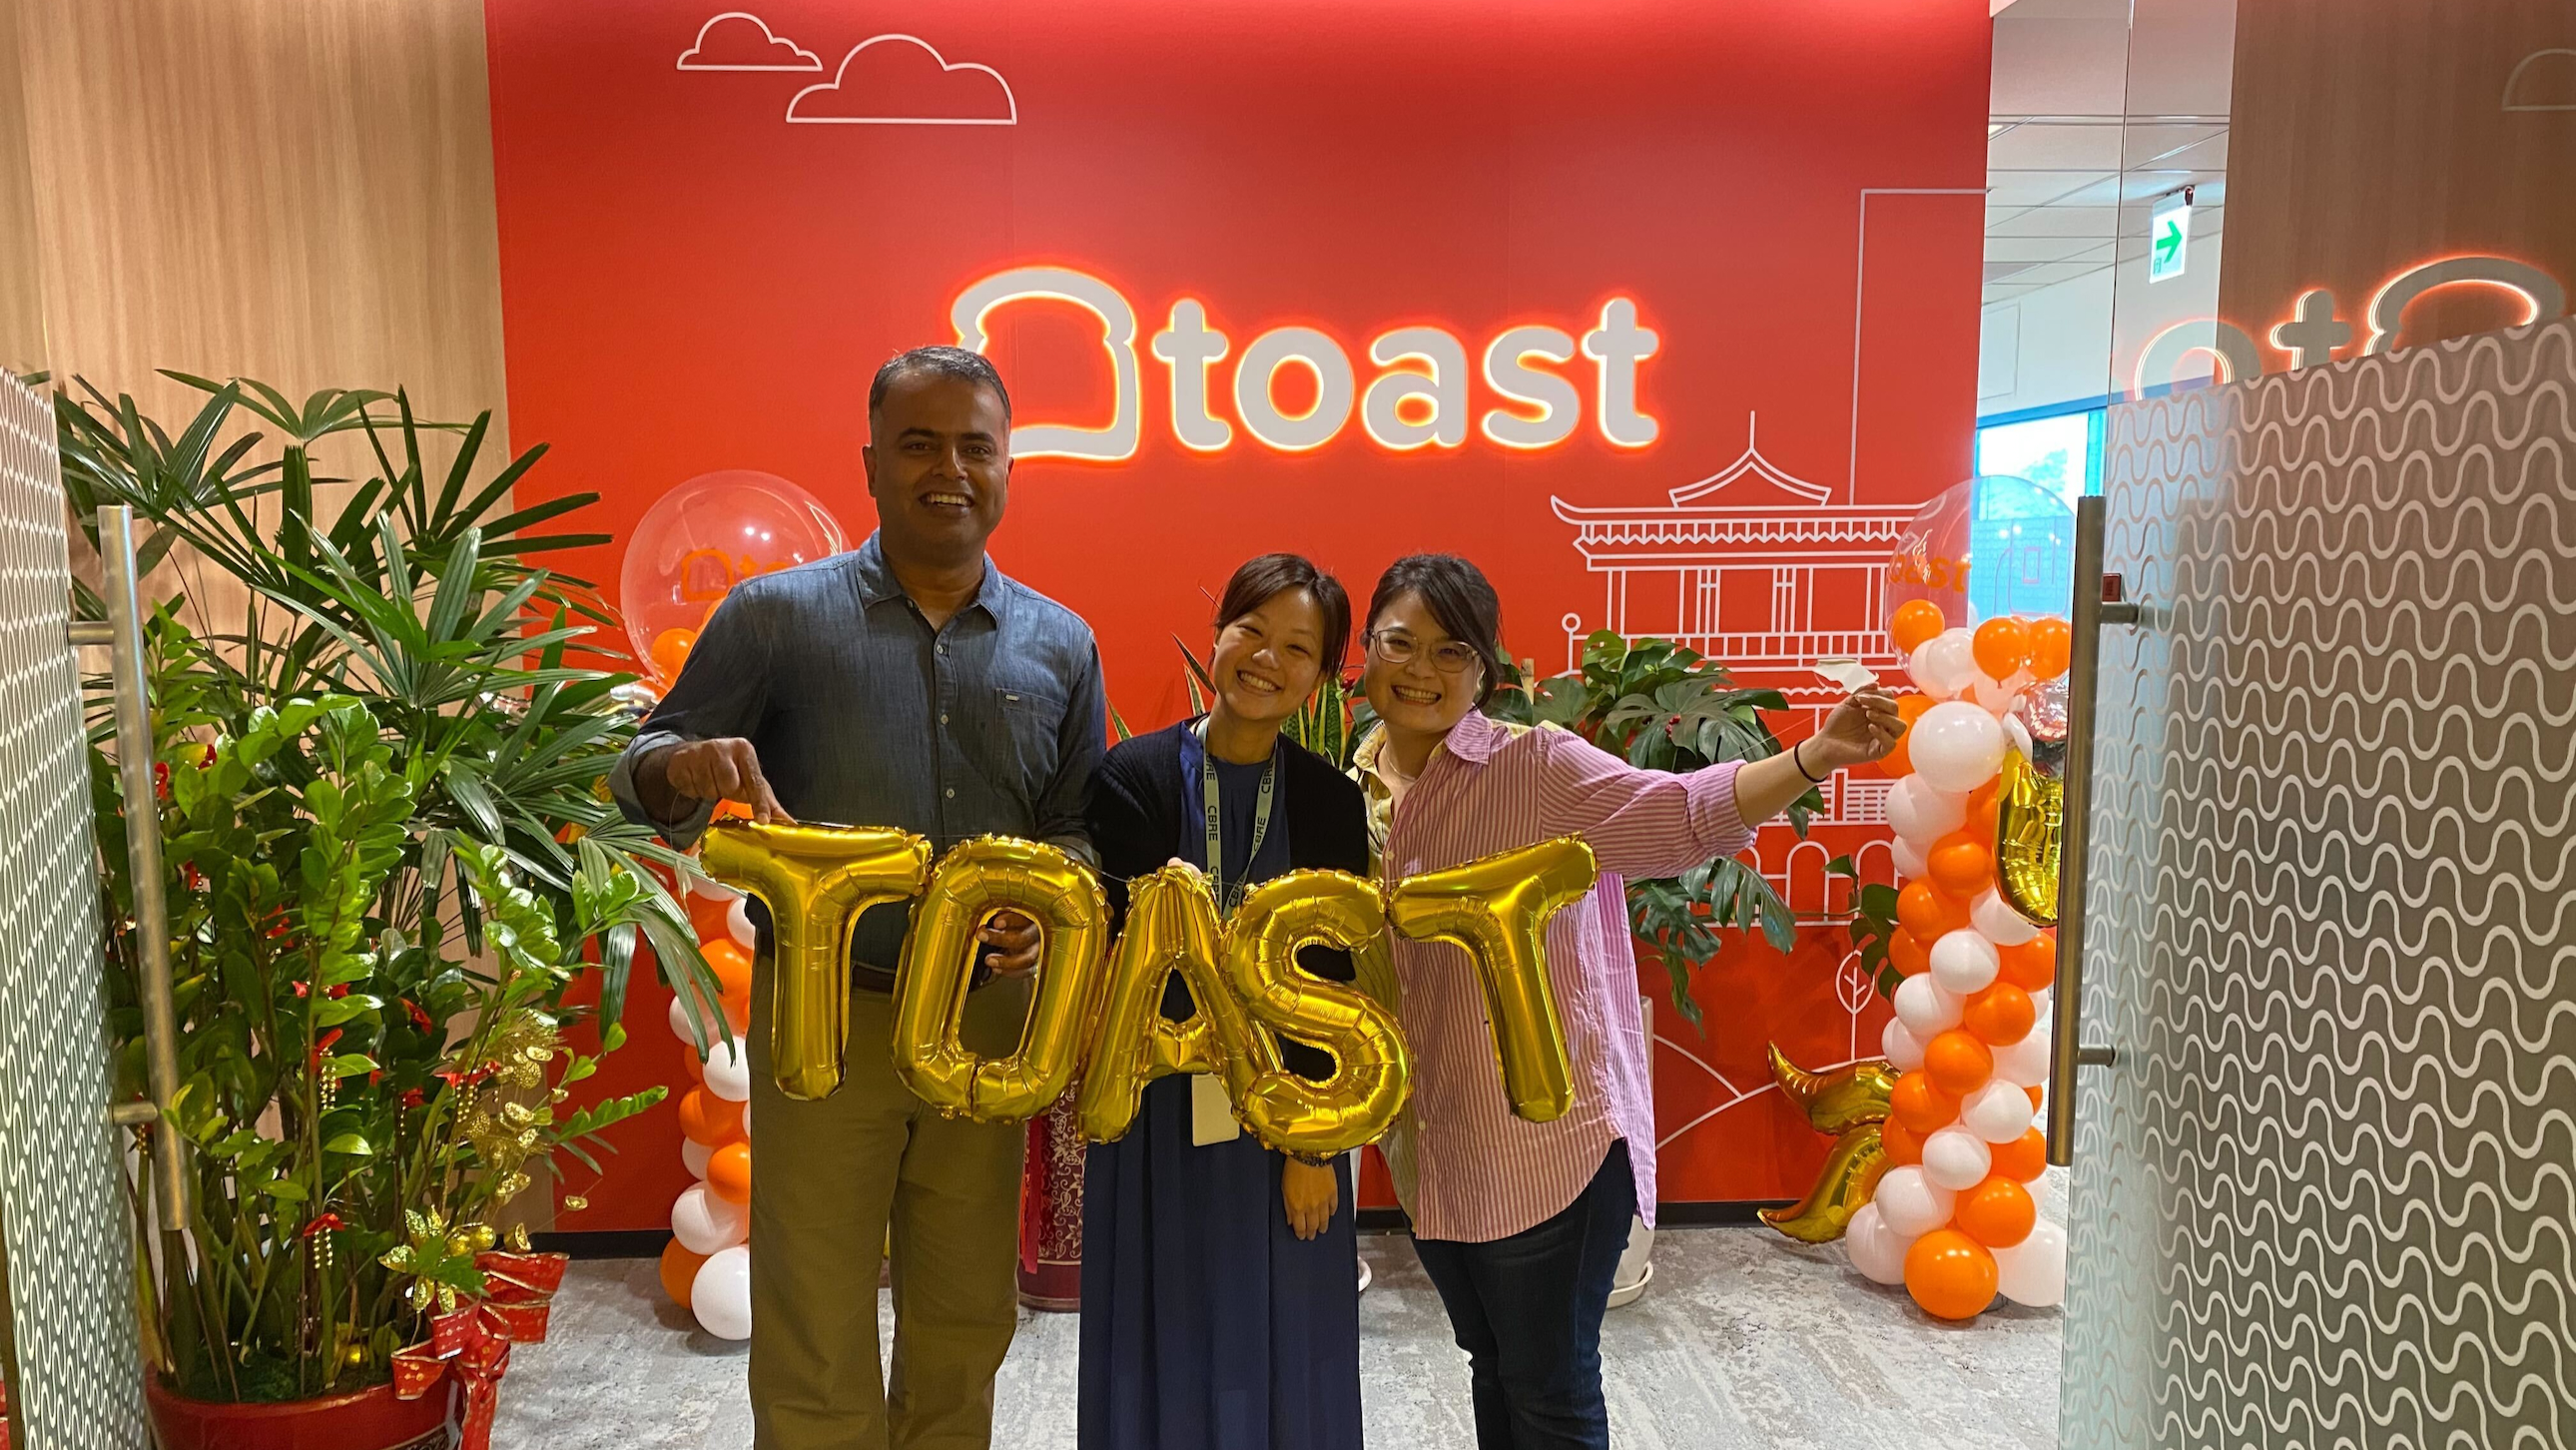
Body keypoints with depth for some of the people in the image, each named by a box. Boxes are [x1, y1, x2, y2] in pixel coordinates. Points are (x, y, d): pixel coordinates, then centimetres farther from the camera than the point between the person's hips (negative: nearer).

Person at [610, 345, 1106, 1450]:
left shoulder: (1060, 647, 5)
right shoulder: (775, 615, -2)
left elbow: (1076, 828, 11)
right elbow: (644, 776, 1)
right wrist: (691, 767, -22)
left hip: (989, 1021, 3)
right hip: (822, 1015, -2)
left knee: (965, 1332, 17)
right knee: (814, 1346, 6)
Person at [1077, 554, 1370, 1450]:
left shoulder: (1330, 802, -3)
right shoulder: (1134, 776, -8)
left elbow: (1330, 984, -2)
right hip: (1160, 1113, -1)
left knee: (1280, 1351, 13)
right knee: (1165, 1348, 12)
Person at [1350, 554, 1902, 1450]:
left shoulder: (1537, 768, -14)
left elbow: (1685, 814, -26)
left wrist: (1818, 755, -40)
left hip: (1547, 1141, -5)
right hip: (1431, 1149, 6)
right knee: (1492, 1369, 24)